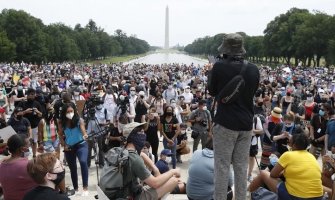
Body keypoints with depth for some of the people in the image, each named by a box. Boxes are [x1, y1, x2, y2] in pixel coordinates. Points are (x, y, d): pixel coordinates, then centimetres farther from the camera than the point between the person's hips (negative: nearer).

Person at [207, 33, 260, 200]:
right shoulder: (253, 69, 0)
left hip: (225, 123, -4)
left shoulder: (219, 66, -13)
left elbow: (212, 92, 1)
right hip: (246, 123, 4)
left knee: (222, 167, 3)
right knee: (241, 167, 13)